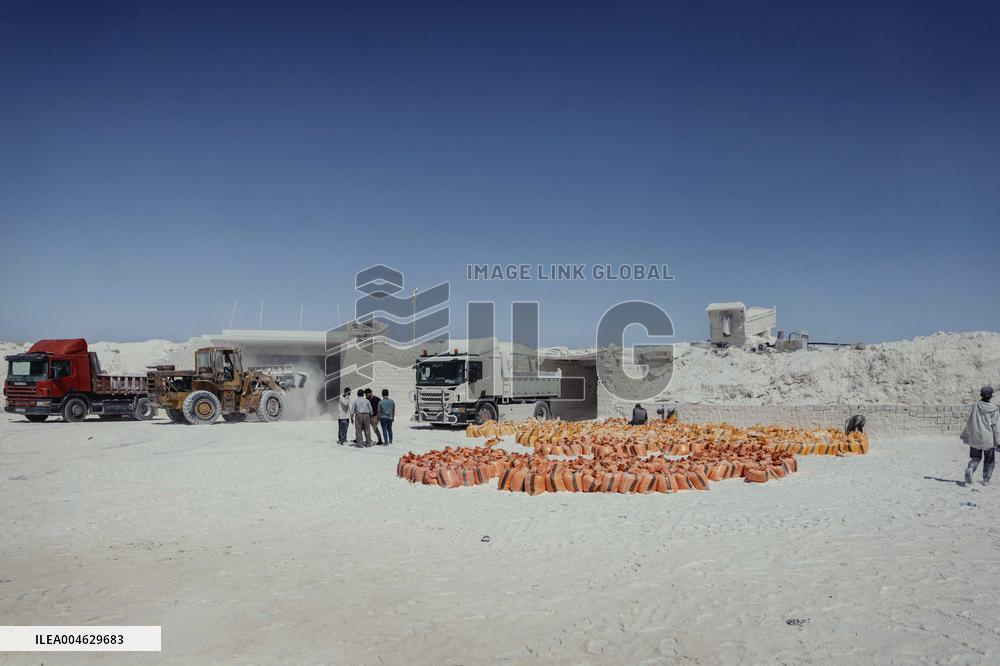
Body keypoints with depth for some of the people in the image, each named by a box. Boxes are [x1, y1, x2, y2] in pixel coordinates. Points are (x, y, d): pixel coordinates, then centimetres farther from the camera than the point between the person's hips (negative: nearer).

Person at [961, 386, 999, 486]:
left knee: (975, 458, 9)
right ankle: (986, 479, 14)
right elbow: (994, 425, -8)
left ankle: (970, 470, -19)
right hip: (989, 439, -2)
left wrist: (966, 436, 14)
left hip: (975, 438, 2)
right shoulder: (994, 409, -6)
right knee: (989, 460, 14)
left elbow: (969, 423, 4)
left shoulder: (974, 407, 0)